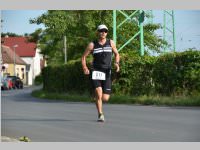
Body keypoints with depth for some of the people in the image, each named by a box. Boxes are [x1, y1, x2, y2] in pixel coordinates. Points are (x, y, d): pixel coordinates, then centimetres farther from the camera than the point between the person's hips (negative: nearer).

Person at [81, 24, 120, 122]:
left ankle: (97, 97, 34)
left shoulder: (111, 43, 7)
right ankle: (100, 115, -10)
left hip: (107, 73, 2)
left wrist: (117, 63, -1)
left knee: (105, 98, -2)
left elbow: (116, 54, 19)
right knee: (98, 94, -20)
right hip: (96, 72, -2)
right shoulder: (92, 45, 2)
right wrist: (85, 68, -9)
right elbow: (84, 56, 7)